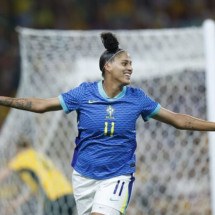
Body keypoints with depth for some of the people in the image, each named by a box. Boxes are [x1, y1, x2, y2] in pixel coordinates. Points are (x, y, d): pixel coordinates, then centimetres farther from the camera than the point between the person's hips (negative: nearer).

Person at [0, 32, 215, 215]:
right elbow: (40, 105, -1)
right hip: (84, 175, 1)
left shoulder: (137, 98, -3)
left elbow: (178, 120, 2)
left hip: (117, 176, -1)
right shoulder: (85, 93, -5)